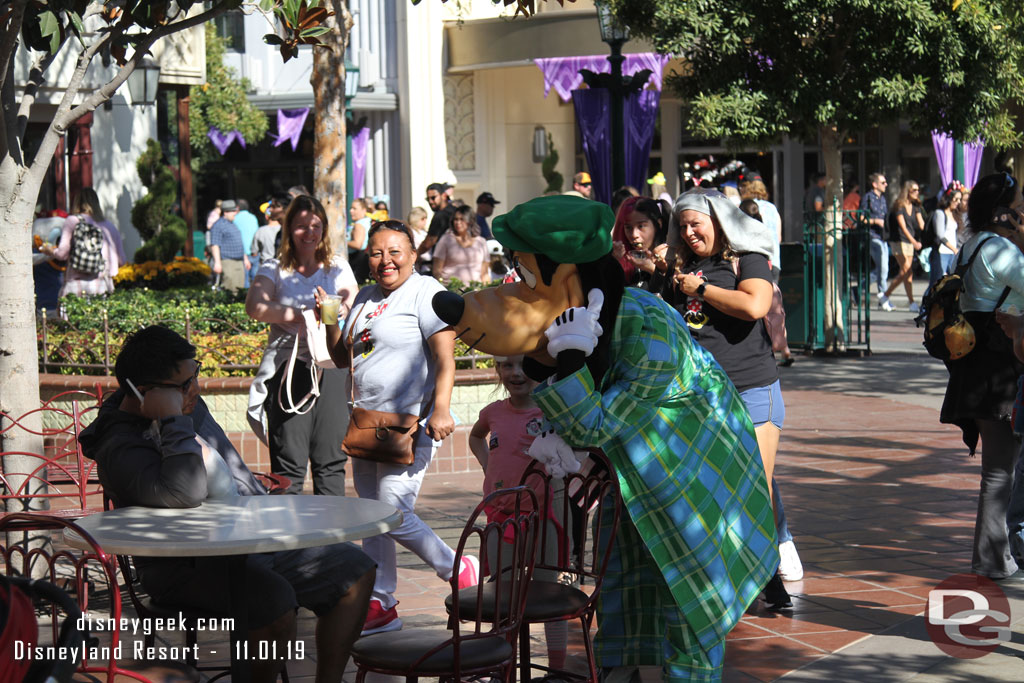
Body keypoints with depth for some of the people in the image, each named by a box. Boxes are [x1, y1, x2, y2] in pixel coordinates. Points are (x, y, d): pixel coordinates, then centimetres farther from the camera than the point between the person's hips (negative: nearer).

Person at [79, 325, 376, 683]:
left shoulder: (188, 404, 9)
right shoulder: (120, 449, -20)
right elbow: (186, 493, -36)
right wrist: (172, 420, -30)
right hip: (187, 567, -9)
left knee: (356, 571, 4)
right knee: (275, 605, -37)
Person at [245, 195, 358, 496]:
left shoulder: (338, 269, 16)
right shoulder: (274, 270, 9)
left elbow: (355, 302, 1)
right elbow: (255, 307, -9)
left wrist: (338, 310, -22)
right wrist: (300, 316, -21)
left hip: (331, 367, 2)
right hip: (288, 369, -2)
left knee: (331, 460, 3)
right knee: (288, 462, -4)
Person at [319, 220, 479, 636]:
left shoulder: (425, 293, -7)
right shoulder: (365, 299, 16)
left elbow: (445, 358, -15)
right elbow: (342, 359, 22)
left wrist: (441, 410, -26)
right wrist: (330, 320, 5)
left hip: (410, 425, -8)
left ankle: (458, 571, 7)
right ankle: (380, 605, 18)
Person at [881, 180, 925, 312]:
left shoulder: (915, 207, 11)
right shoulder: (899, 206, -10)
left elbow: (922, 224, 4)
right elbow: (903, 227, -18)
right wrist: (914, 242, -28)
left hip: (910, 241, 7)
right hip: (899, 241, -7)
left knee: (904, 273, 6)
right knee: (907, 271, -11)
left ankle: (886, 295, 20)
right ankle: (912, 303, -9)